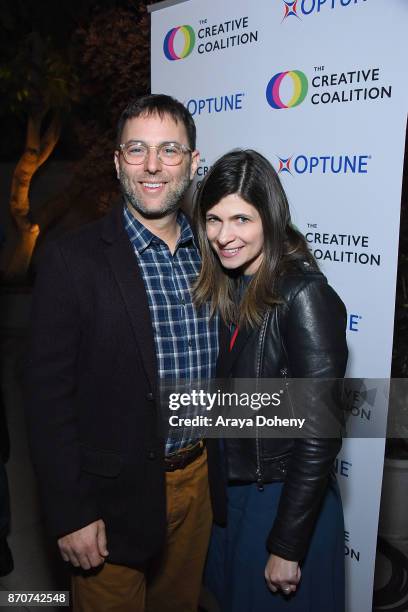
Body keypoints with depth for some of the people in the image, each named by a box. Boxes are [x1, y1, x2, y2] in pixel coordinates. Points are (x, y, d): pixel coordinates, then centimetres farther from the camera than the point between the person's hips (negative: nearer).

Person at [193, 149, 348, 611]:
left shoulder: (304, 296, -24)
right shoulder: (226, 290, -1)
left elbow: (318, 434, -23)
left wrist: (287, 546, -17)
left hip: (286, 500, -7)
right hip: (229, 490, 7)